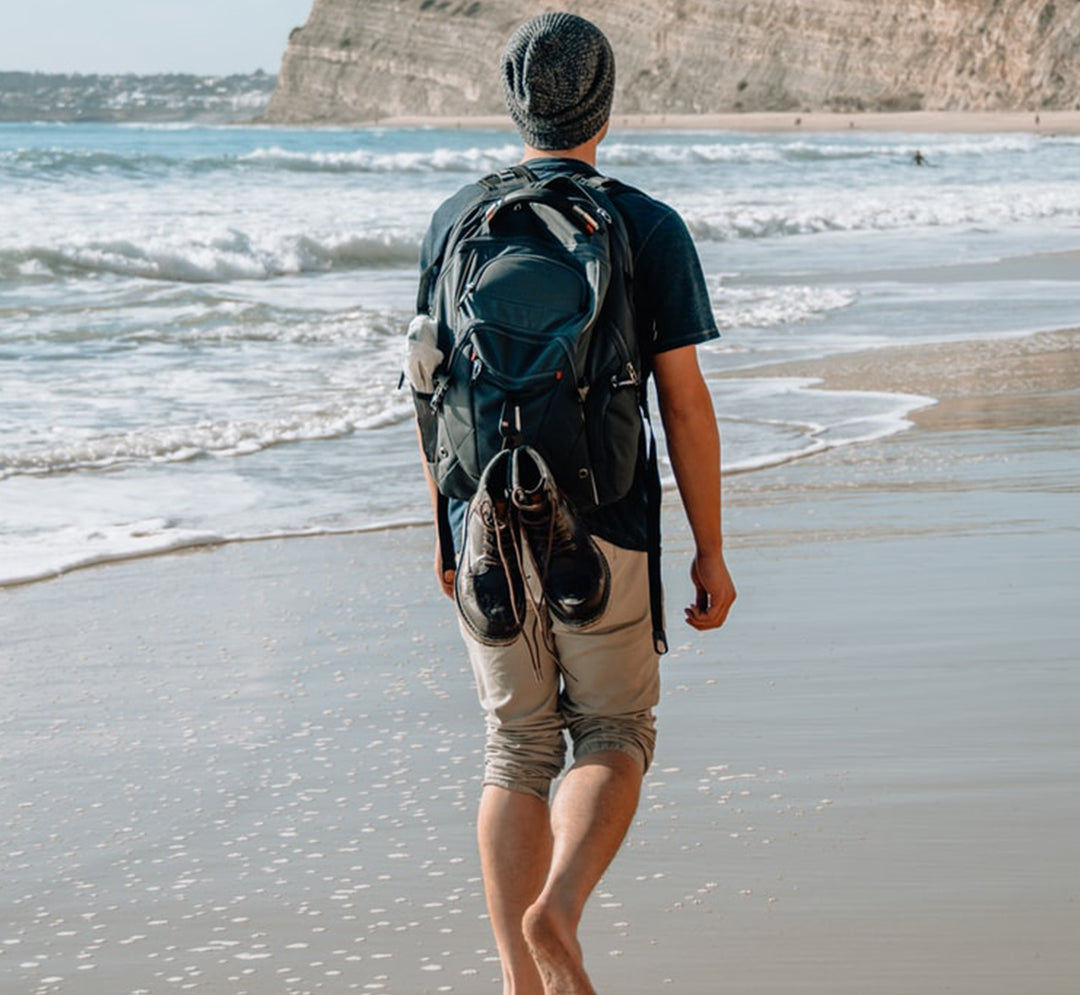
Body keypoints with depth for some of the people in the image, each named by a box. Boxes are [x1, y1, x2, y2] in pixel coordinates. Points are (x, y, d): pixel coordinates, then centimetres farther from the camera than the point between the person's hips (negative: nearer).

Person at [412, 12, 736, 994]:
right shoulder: (650, 229, -7)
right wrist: (711, 552, 0)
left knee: (518, 748, 13)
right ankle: (557, 912, -14)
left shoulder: (456, 221, 3)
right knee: (614, 737, 12)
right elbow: (686, 405, -8)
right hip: (601, 536, -3)